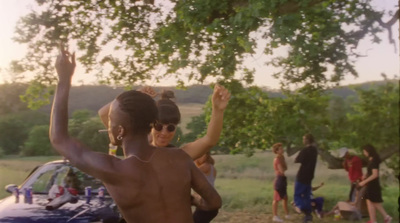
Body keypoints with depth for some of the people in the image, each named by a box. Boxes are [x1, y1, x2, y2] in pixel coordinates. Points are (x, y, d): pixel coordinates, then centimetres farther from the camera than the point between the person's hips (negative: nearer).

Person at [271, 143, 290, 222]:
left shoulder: (281, 158, 13)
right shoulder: (277, 159, -16)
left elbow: (286, 168, 6)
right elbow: (282, 170, -20)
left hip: (283, 179, 10)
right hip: (279, 179, -10)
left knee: (285, 198, 16)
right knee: (276, 199, -4)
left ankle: (287, 214, 26)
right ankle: (275, 216, 1)